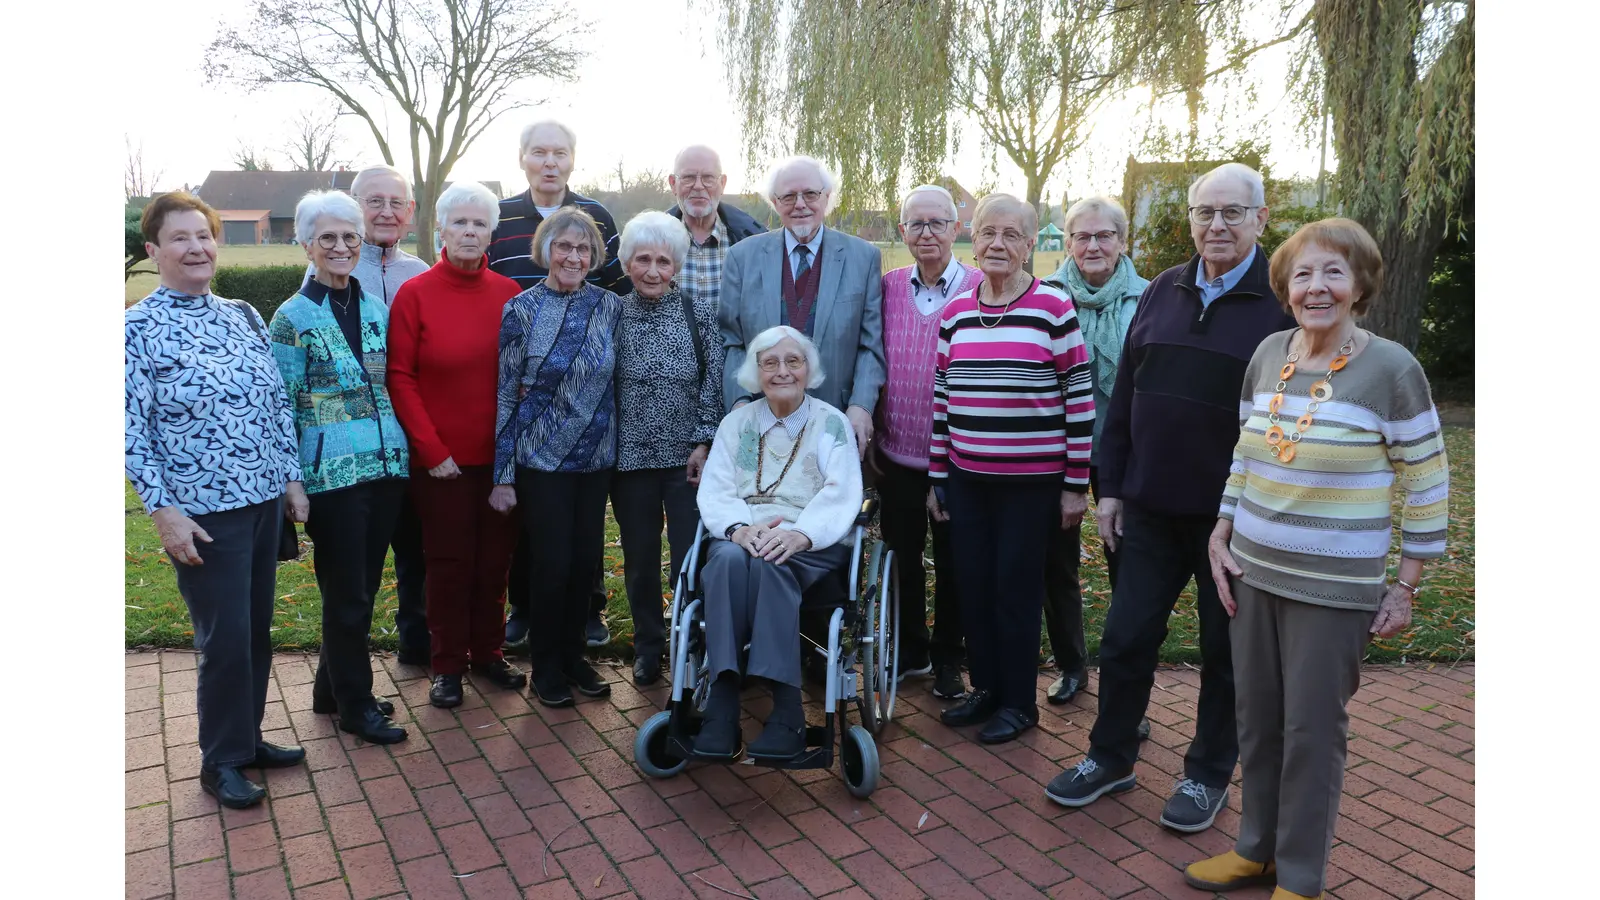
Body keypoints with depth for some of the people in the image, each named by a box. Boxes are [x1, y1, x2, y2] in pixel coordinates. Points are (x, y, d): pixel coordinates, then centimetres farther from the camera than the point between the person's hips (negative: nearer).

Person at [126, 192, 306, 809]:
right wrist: (163, 511, -13)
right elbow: (132, 430, -10)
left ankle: (247, 737, 32)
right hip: (202, 512, -5)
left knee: (256, 628, 15)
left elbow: (277, 401, 11)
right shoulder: (135, 330, -8)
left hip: (264, 500, 6)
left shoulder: (244, 315, 8)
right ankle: (221, 760, 21)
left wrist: (291, 476, 8)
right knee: (224, 638, 2)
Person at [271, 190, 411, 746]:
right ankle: (355, 705, 21)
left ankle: (331, 688, 33)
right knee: (346, 593, 4)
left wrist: (403, 455, 13)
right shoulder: (293, 317, -6)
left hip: (385, 468, 6)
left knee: (364, 586, 14)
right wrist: (292, 484, -12)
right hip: (331, 474, -5)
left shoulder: (376, 309, 9)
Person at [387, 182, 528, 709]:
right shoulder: (415, 294, -4)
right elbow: (400, 378, -5)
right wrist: (431, 449, -10)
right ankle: (448, 665, 24)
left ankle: (488, 652, 30)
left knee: (495, 559, 12)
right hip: (442, 459, -2)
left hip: (500, 456, 2)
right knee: (449, 562, 8)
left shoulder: (509, 294, 2)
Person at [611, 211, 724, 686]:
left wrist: (704, 443, -6)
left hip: (687, 456, -1)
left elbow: (715, 382, -1)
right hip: (630, 456, 2)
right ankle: (648, 646, 29)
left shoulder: (699, 312, -1)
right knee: (639, 559, 12)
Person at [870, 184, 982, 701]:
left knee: (953, 564, 11)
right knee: (902, 557, 15)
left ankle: (948, 659, 30)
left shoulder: (980, 290, -7)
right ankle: (910, 652, 34)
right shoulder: (887, 288, 2)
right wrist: (866, 437, 5)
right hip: (896, 455, 3)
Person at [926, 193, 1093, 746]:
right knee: (971, 584, 9)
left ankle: (1019, 702, 22)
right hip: (966, 480, 4)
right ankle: (985, 688, 28)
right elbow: (942, 399, 11)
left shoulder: (1054, 309, -6)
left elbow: (1079, 400, -6)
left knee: (1016, 587, 4)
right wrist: (936, 478, 11)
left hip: (1031, 481, -4)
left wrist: (1076, 485, -6)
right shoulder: (955, 313, 7)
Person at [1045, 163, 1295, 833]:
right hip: (1152, 508, 4)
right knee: (1126, 638, 9)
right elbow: (1124, 395, 9)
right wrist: (1111, 488, 6)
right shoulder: (1163, 291, 7)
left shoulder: (1283, 301, -7)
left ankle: (1209, 775, 31)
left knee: (1226, 649, 12)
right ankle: (1111, 757, 29)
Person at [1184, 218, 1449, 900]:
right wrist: (1220, 537, 8)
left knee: (1311, 732, 6)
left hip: (1334, 590, -5)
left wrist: (1404, 588, -6)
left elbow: (1427, 485, -6)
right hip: (1252, 574, 5)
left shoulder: (1392, 370, -11)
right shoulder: (1268, 354, 3)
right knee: (1256, 719, 15)